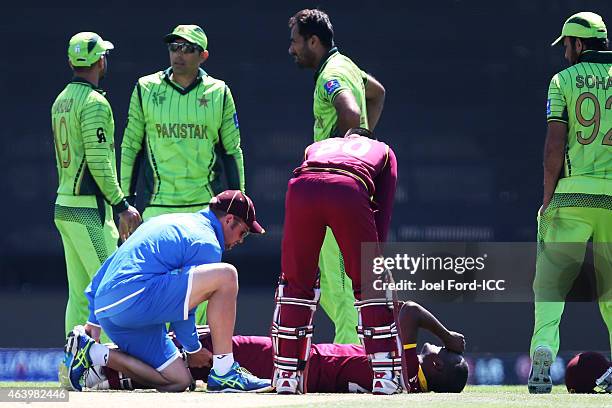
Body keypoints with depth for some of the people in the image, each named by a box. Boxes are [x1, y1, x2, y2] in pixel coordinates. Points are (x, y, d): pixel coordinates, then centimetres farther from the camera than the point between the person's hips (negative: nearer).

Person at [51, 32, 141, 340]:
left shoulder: (61, 100, 15)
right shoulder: (94, 102, -13)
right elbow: (99, 162, -19)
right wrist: (121, 205, -15)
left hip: (63, 207, 9)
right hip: (89, 209, -9)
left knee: (80, 294, 10)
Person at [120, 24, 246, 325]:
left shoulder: (218, 93, 6)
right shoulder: (147, 89, 5)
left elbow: (232, 150, 10)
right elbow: (130, 146, 9)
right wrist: (126, 200, 5)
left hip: (206, 206, 1)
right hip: (158, 205, -1)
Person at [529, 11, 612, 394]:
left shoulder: (564, 80, 4)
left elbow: (555, 143, -3)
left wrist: (548, 198, 3)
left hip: (572, 191, -2)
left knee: (551, 282, 2)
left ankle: (543, 352, -18)